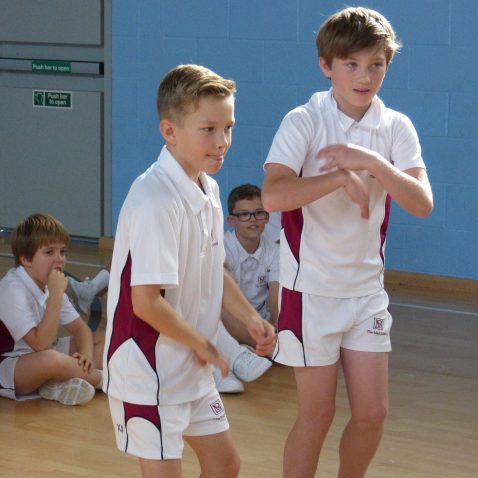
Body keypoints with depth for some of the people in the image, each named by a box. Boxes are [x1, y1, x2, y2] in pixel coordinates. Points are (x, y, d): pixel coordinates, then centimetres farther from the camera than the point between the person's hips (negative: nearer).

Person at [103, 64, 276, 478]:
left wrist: (250, 318, 3)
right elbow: (146, 303, -28)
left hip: (192, 369, 9)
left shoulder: (208, 189, 4)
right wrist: (206, 347, -15)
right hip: (148, 370, -9)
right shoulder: (156, 200, -26)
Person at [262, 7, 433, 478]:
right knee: (317, 414, 1)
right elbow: (272, 196, -27)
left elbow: (422, 204, -13)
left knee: (372, 413, 6)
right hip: (311, 289, -4)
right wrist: (343, 177, -28)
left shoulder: (396, 127, -1)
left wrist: (372, 163, -25)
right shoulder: (303, 122, -12)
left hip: (367, 288, 4)